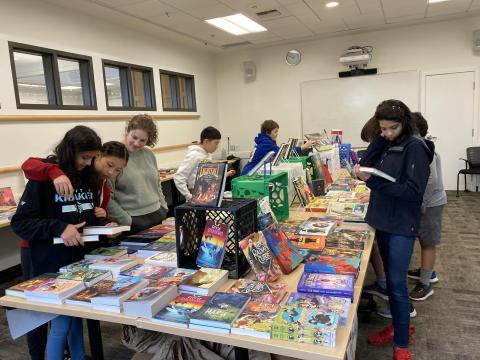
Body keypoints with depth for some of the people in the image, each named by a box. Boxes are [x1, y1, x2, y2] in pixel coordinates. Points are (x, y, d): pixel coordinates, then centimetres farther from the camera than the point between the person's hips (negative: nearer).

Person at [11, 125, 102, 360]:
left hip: (79, 258, 6)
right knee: (60, 323, 2)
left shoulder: (89, 177, 5)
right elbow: (20, 222, -15)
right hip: (49, 263, -5)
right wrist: (58, 228, -28)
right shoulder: (44, 177, -13)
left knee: (76, 316, 18)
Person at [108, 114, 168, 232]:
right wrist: (127, 221, -13)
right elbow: (107, 197, -14)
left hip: (158, 216, 6)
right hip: (133, 222, -5)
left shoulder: (149, 154, 6)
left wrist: (164, 209, 11)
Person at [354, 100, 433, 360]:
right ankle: (401, 326, 36)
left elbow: (413, 191, -21)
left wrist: (373, 181, -24)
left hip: (401, 226, -7)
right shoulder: (386, 145, 9)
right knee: (390, 279, 18)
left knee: (397, 283, -1)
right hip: (382, 221, 7)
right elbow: (365, 167, 1)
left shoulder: (414, 147, -13)